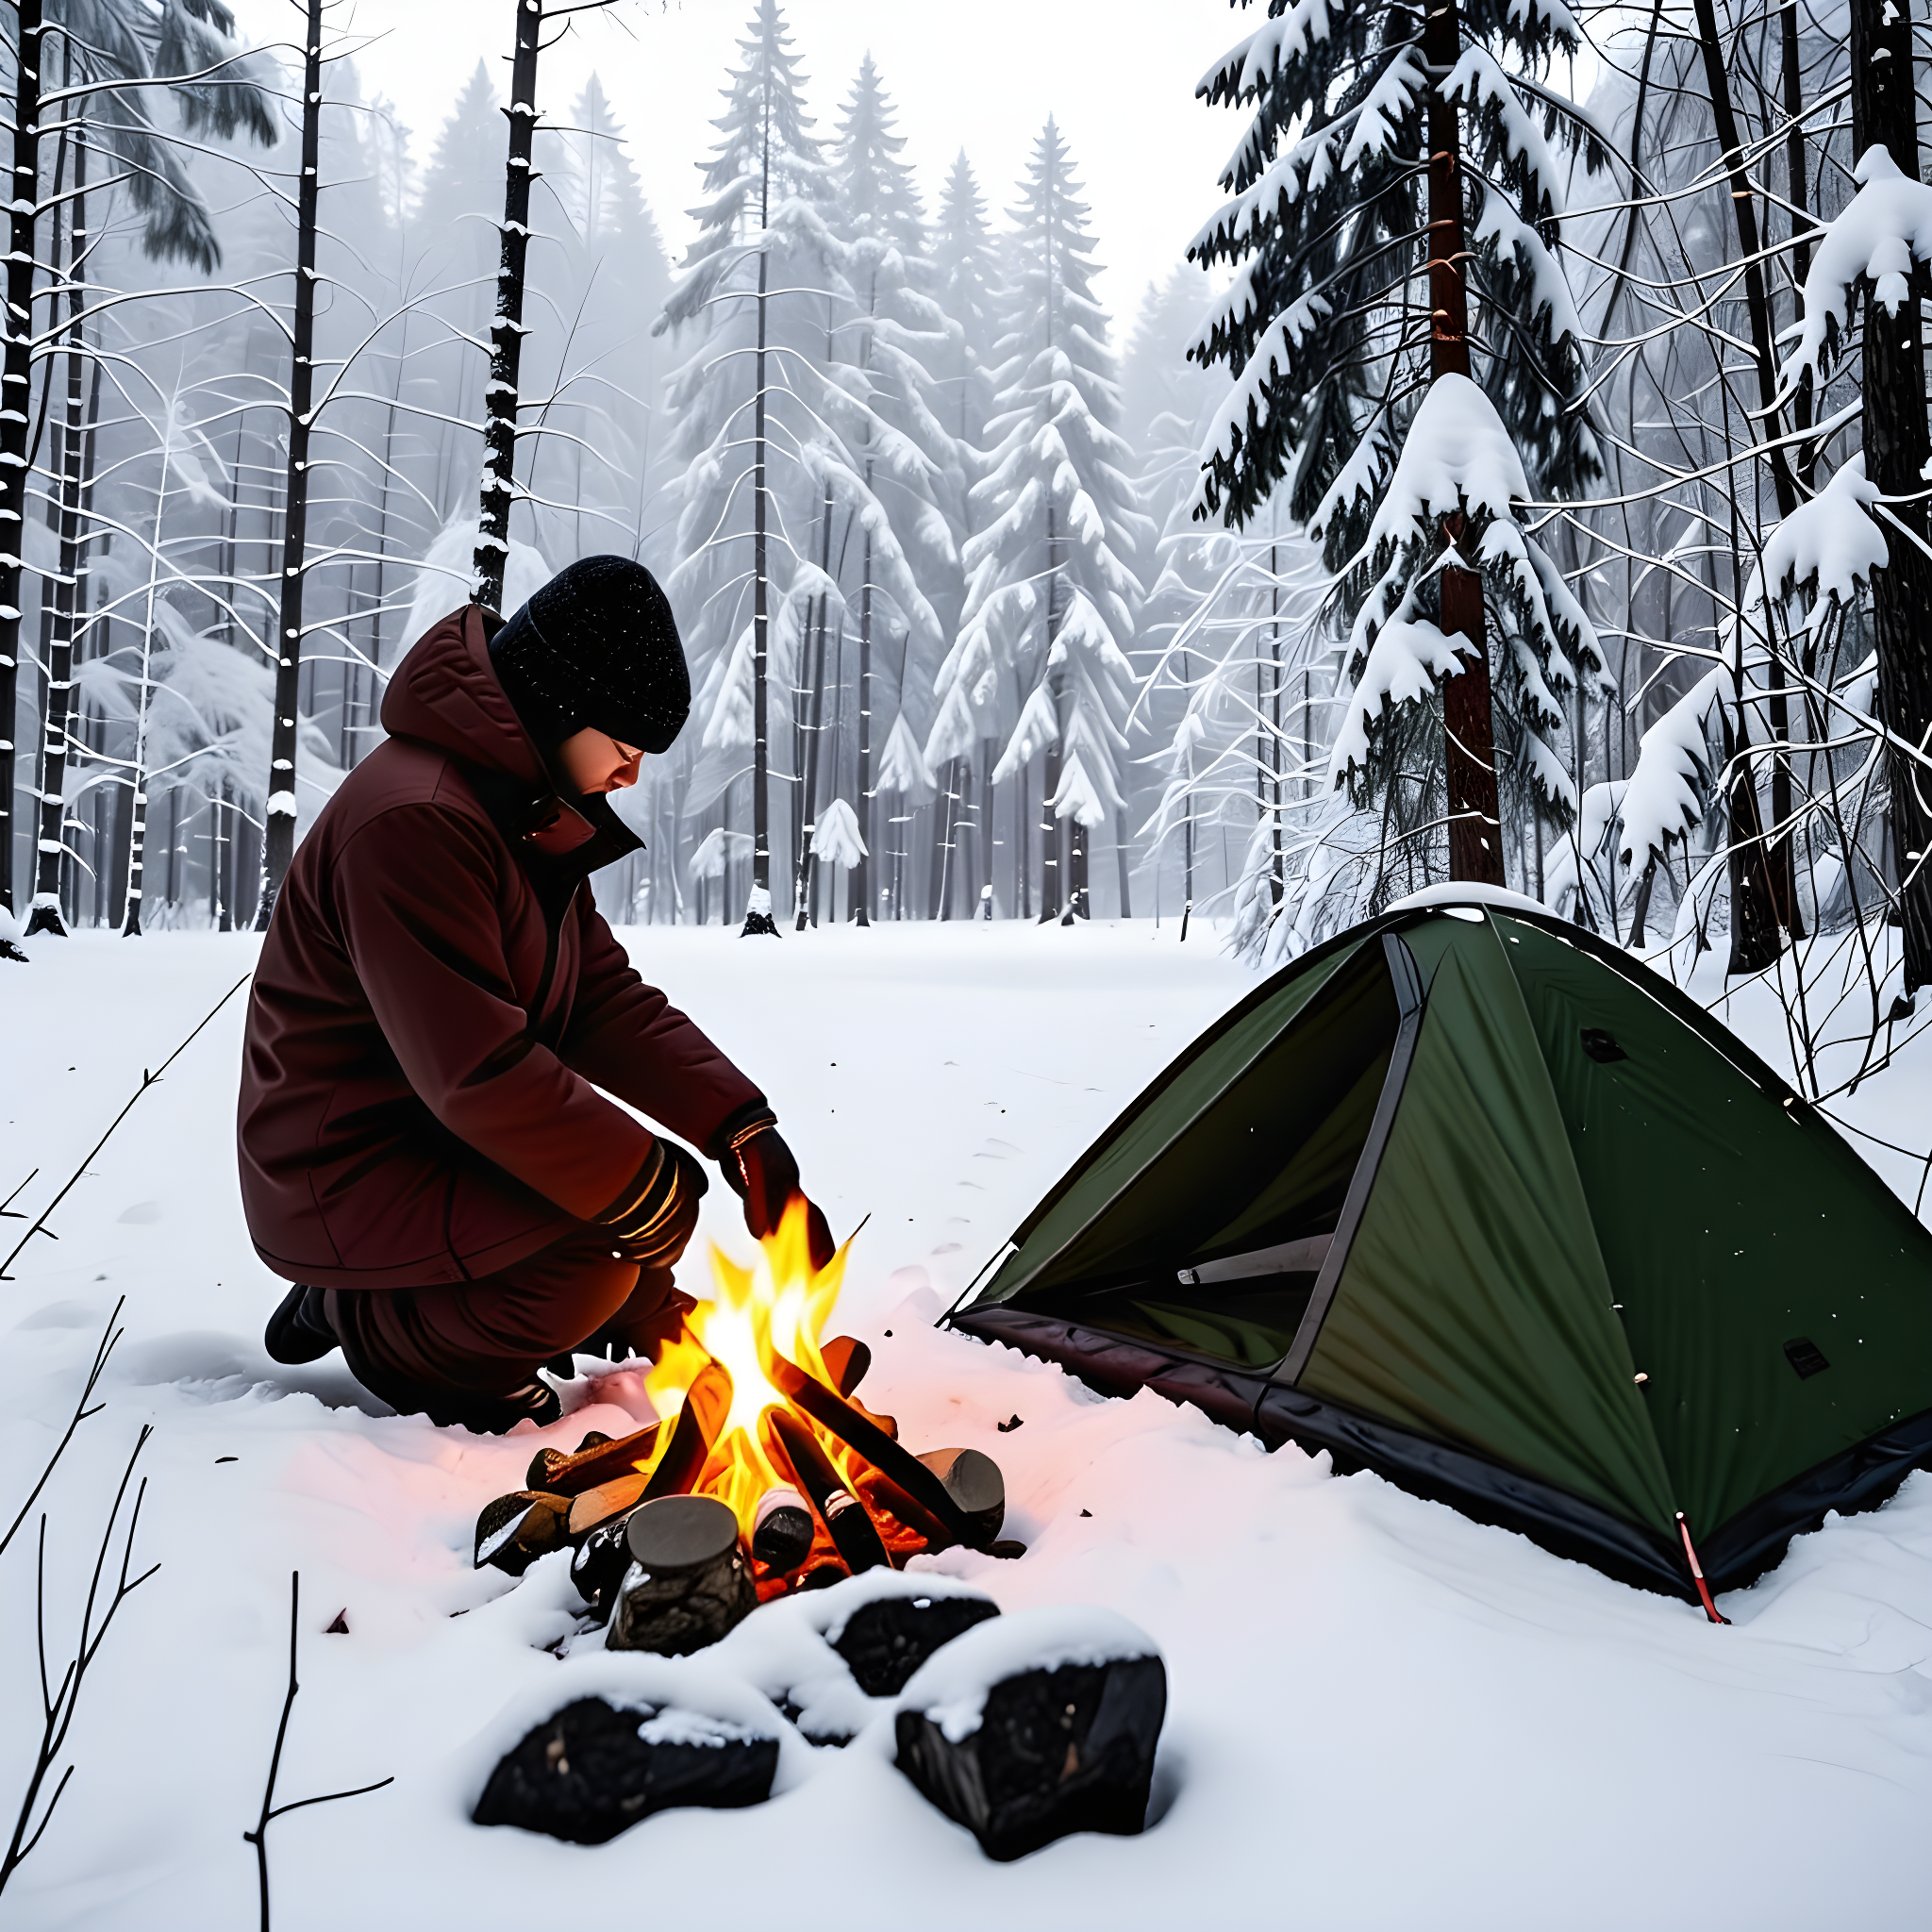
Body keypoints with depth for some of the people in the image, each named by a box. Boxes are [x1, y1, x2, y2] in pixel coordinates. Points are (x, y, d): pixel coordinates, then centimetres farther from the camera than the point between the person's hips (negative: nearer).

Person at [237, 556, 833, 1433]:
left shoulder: (536, 815, 8)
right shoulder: (415, 819, -25)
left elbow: (608, 1001, 2)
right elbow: (477, 1072, -31)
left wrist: (744, 1130, -10)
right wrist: (644, 1187, -24)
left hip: (443, 1142, 9)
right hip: (341, 1180, -9)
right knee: (610, 1248, -26)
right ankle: (373, 1325, -3)